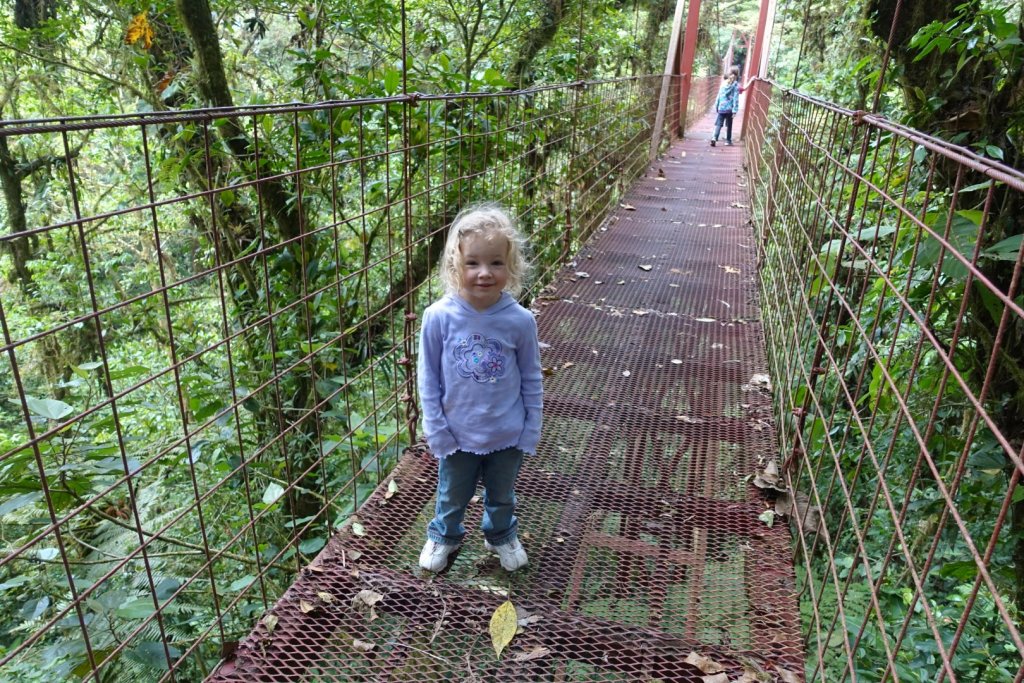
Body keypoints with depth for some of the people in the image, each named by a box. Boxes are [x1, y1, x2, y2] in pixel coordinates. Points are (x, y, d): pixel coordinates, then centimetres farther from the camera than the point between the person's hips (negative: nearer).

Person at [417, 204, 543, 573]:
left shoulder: (520, 320, -18)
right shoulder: (439, 317, -20)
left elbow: (531, 380, -5)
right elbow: (428, 378, -10)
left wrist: (531, 431, -2)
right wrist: (437, 430, -9)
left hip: (507, 435, 1)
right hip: (458, 436, 0)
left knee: (502, 496, 26)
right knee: (453, 496, 25)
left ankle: (502, 536, 55)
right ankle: (443, 536, 54)